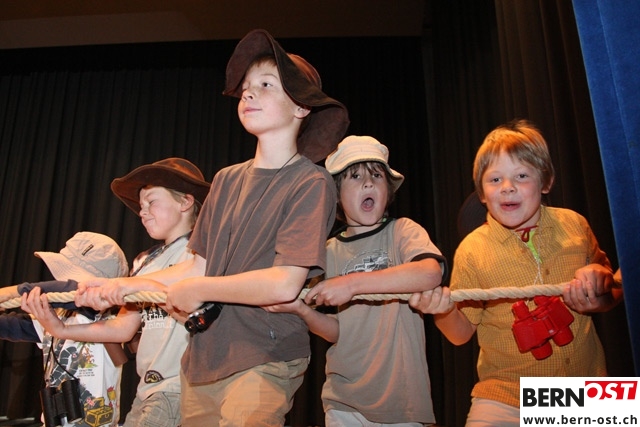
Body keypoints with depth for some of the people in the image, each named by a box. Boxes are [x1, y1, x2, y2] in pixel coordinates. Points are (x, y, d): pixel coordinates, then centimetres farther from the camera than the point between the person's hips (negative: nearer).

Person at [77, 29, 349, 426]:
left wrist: (195, 290, -11)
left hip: (263, 361, -5)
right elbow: (200, 266, 12)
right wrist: (128, 284, 6)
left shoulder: (312, 183, -12)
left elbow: (285, 284, -21)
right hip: (202, 360, 6)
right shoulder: (227, 179, 7)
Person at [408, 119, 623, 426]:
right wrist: (444, 311, -25)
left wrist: (599, 292, -9)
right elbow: (461, 333, -5)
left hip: (585, 387, 3)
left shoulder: (574, 225, -3)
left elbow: (612, 294, 13)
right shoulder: (472, 250, -10)